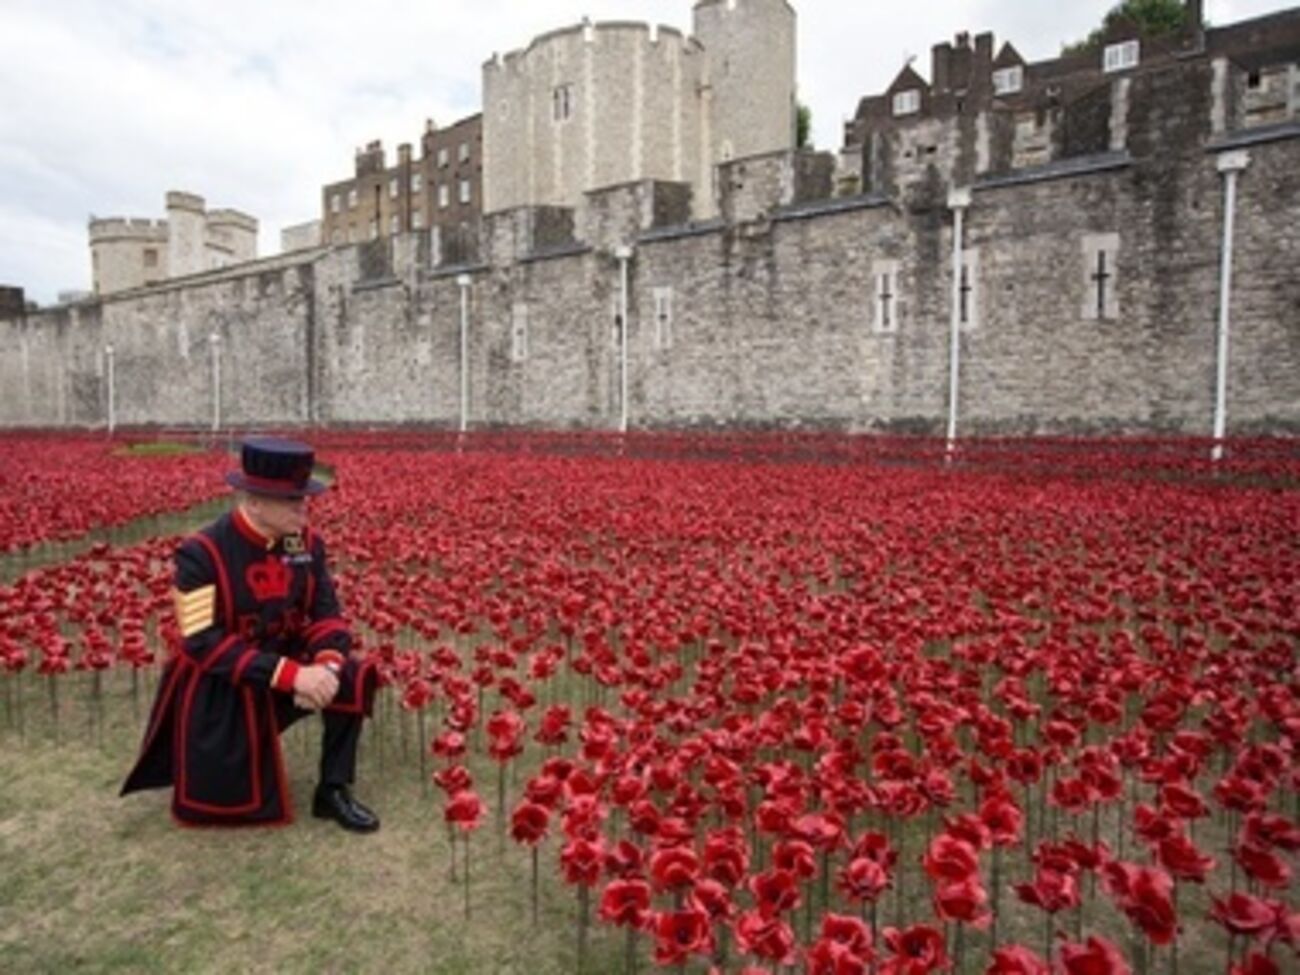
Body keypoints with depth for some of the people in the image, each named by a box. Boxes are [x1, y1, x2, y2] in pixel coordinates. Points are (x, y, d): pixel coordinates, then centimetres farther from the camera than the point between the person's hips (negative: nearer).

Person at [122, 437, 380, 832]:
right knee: (226, 805, -3)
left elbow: (326, 613, -5)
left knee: (351, 676, -21)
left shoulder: (306, 543, -7)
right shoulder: (201, 553, -22)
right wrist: (291, 675, -33)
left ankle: (333, 790, -3)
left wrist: (326, 665, -28)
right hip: (217, 686, -4)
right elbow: (202, 643, -26)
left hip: (284, 666, 4)